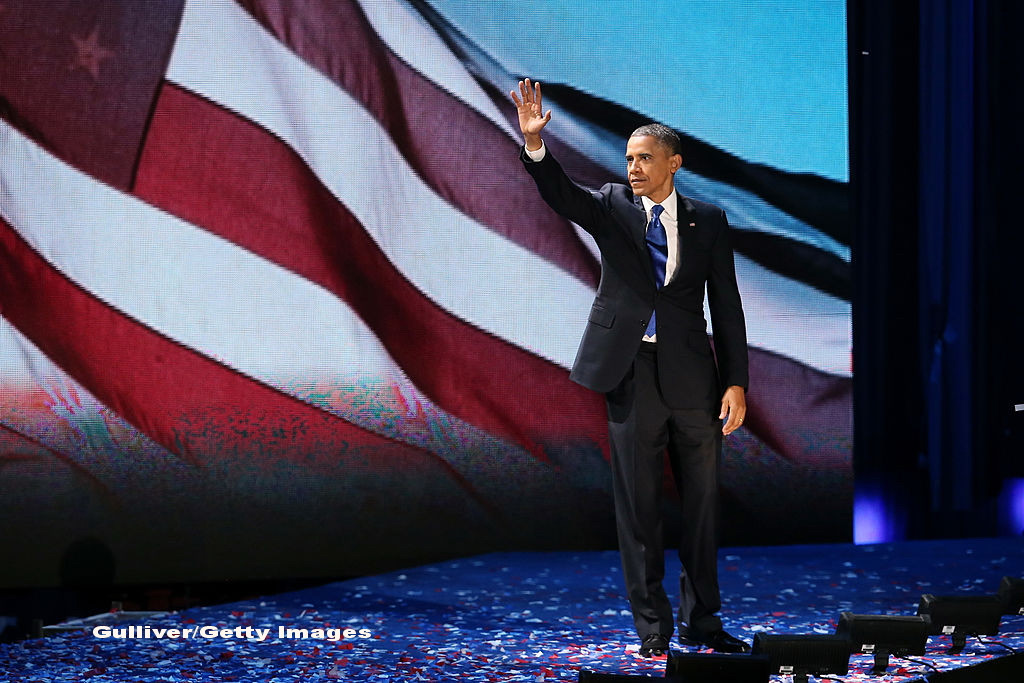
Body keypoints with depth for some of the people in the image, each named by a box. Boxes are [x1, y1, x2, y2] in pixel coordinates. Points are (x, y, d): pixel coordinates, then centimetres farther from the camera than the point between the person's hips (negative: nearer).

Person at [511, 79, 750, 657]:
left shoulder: (708, 221, 5)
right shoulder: (613, 207, 5)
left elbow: (727, 306, 4)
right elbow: (560, 192, -15)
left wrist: (737, 383, -2)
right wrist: (534, 143, -33)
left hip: (693, 375, 1)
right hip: (632, 374, -1)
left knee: (702, 501, 7)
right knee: (639, 503, 3)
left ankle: (701, 621, 19)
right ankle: (652, 626, 10)